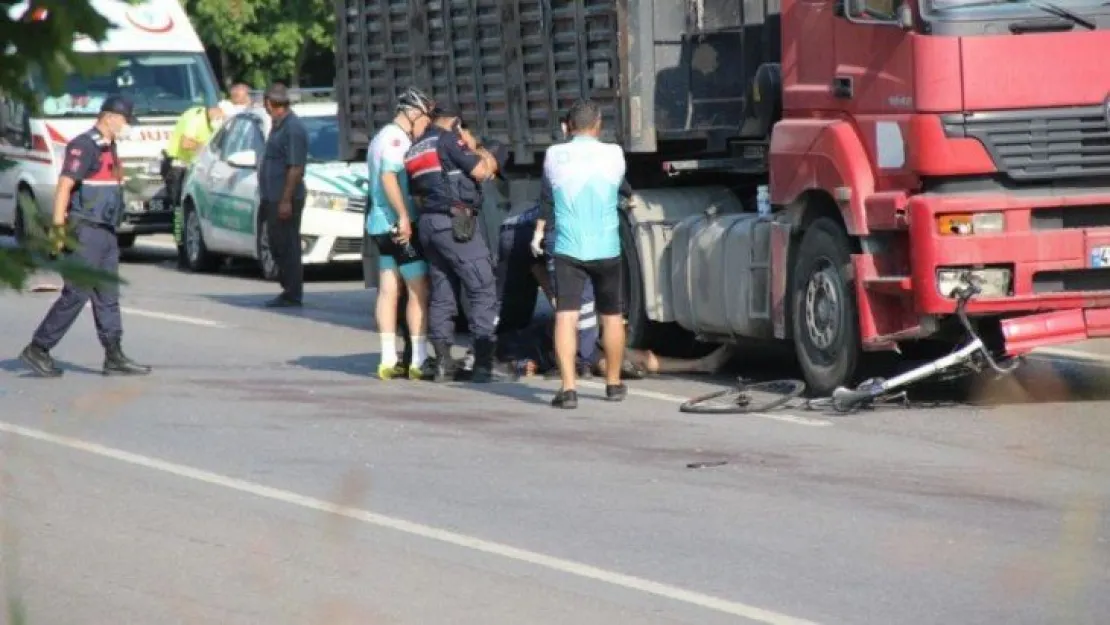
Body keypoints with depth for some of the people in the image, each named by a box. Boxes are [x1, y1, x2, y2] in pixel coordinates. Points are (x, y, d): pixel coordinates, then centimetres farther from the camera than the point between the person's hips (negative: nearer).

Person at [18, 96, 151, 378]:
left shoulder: (108, 147, 16)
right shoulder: (84, 146, -13)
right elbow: (64, 186, -18)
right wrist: (59, 228, -23)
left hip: (106, 231, 9)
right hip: (86, 231, -9)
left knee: (107, 296, 8)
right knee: (76, 294, -9)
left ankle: (114, 356, 9)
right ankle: (38, 349, -3)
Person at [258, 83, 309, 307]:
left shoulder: (293, 128, -16)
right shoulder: (278, 126, 15)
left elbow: (296, 168, -21)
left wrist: (286, 200, -24)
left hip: (285, 200, -10)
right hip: (273, 198, 10)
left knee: (287, 247, -6)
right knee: (278, 247, 13)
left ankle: (292, 295, -3)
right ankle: (289, 291, 19)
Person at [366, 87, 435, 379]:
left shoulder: (382, 137, 20)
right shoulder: (396, 138, -12)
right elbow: (389, 176, -24)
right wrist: (403, 216, -27)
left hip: (381, 224, 10)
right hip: (399, 225, -10)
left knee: (388, 290, 8)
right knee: (419, 289, -8)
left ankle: (388, 360, 7)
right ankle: (419, 361, -10)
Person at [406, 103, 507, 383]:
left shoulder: (415, 149, 20)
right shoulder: (449, 139, -5)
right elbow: (480, 171, -11)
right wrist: (478, 151, 7)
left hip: (427, 223, 8)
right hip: (455, 221, -8)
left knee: (441, 293, 10)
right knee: (482, 289, -6)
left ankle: (443, 363, 6)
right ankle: (483, 363, -14)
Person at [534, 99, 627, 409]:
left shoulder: (554, 156, -1)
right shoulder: (613, 154, -1)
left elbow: (546, 197, 13)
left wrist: (539, 231, 28)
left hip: (567, 248, -1)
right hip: (606, 249, 1)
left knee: (566, 317, -6)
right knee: (611, 317, 17)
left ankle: (568, 387, -20)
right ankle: (614, 384, 29)